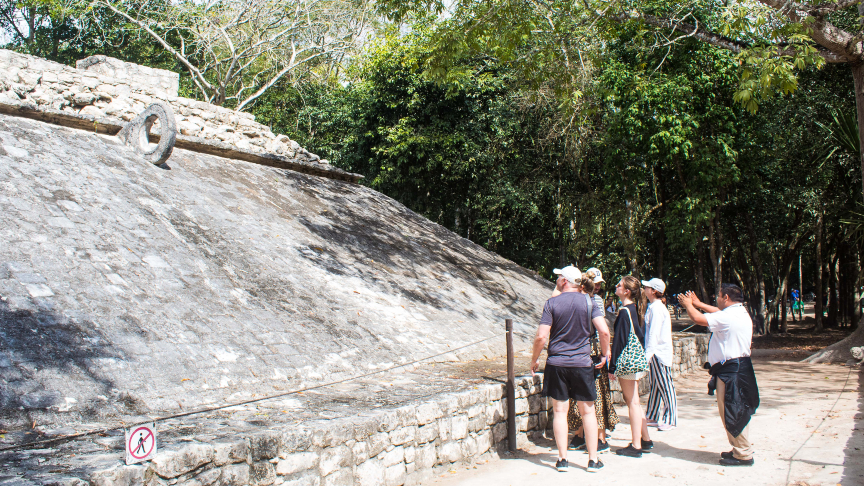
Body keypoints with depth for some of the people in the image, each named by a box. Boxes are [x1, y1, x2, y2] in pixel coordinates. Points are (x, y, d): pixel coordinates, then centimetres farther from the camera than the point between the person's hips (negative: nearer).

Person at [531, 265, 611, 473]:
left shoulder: (552, 303, -6)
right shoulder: (588, 302, -1)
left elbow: (541, 336, -10)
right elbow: (604, 332, -9)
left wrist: (534, 360, 3)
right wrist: (605, 354, 7)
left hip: (556, 364, -1)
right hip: (582, 363, 1)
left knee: (560, 411, 7)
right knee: (587, 411, 9)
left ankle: (562, 459, 10)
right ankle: (593, 460, 13)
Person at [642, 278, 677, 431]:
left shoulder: (656, 308, -16)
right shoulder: (653, 306, 13)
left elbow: (654, 333, -20)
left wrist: (648, 354, -21)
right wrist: (647, 352, 19)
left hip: (660, 352, -10)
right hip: (655, 351, 10)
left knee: (664, 385, -2)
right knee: (654, 385, 14)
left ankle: (670, 420, 4)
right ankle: (652, 417, 21)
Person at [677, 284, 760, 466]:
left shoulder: (727, 317, -19)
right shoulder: (741, 313, 12)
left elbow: (698, 318, -15)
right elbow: (717, 312, 28)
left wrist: (688, 305, 4)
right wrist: (698, 304, 33)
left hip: (729, 371, -10)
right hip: (740, 367, 10)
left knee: (731, 413, -3)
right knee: (736, 412, 18)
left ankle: (743, 455, 3)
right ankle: (740, 449, 27)